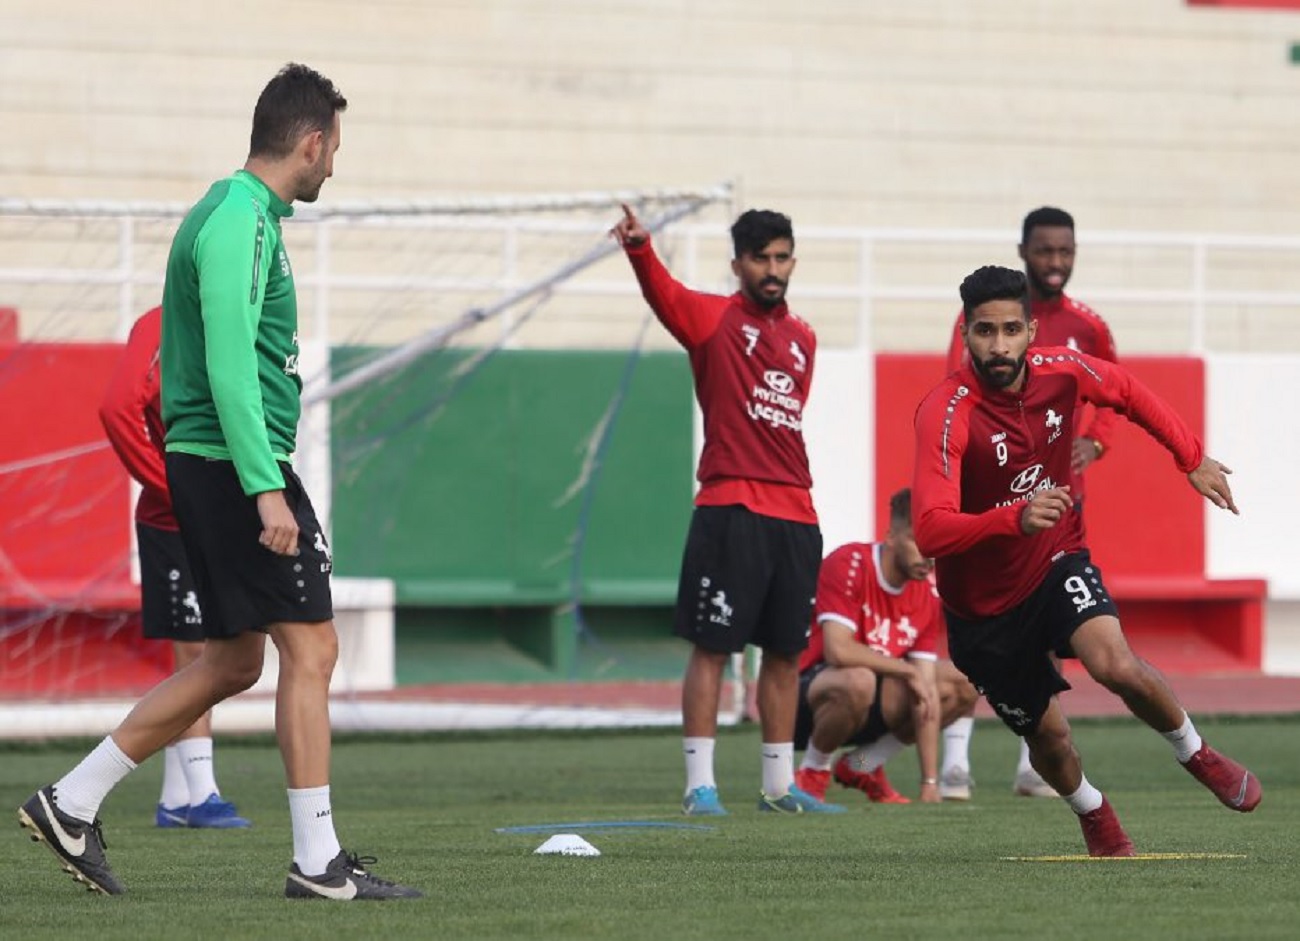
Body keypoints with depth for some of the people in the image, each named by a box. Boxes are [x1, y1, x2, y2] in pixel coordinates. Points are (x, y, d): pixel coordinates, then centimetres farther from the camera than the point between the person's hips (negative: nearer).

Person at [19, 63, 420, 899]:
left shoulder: (238, 214, 18)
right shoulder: (241, 221, -14)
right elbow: (229, 366, -22)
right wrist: (265, 488, -25)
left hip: (205, 466, 10)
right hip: (234, 460, -10)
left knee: (233, 662, 13)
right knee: (311, 648, -7)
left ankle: (73, 803, 14)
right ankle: (317, 861, -4)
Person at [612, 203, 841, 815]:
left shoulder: (803, 338, 17)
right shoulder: (714, 318, -1)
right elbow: (664, 295, -20)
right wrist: (638, 247, -39)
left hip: (795, 514, 6)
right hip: (730, 508, -6)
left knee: (785, 652, 11)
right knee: (712, 647, -4)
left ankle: (779, 785, 19)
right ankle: (700, 785, -1)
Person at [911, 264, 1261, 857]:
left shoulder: (1061, 371, -12)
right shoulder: (945, 414, -27)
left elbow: (1129, 393, 12)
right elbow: (930, 532, -37)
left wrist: (1192, 459, 12)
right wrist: (1015, 518, -51)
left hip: (1056, 562, 2)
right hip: (981, 603, -2)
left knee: (1116, 665, -26)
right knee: (1047, 735, 8)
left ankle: (1199, 756, 2)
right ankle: (1095, 817, 41)